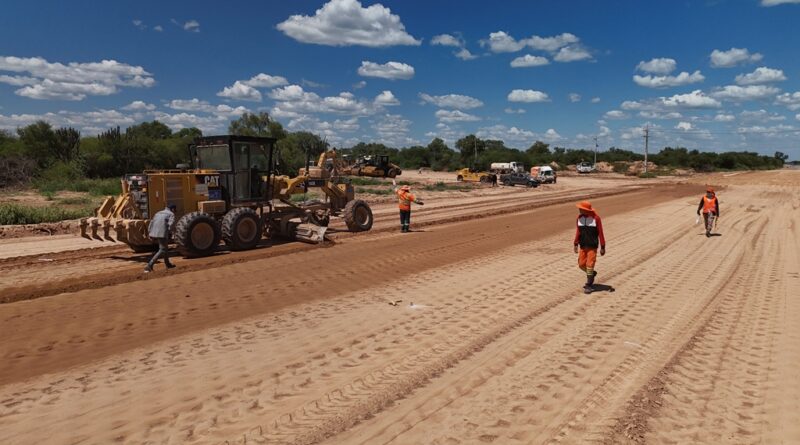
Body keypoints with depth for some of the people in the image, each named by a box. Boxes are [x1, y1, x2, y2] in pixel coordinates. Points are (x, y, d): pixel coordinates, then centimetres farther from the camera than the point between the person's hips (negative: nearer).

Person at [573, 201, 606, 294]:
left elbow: (600, 233, -9)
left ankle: (589, 285, 7)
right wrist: (576, 244, 7)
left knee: (589, 264, -5)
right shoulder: (579, 217, -1)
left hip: (592, 246, -5)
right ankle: (592, 274, 36)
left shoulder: (596, 218, -14)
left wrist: (602, 247, -7)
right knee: (581, 264, 6)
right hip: (583, 246, 5)